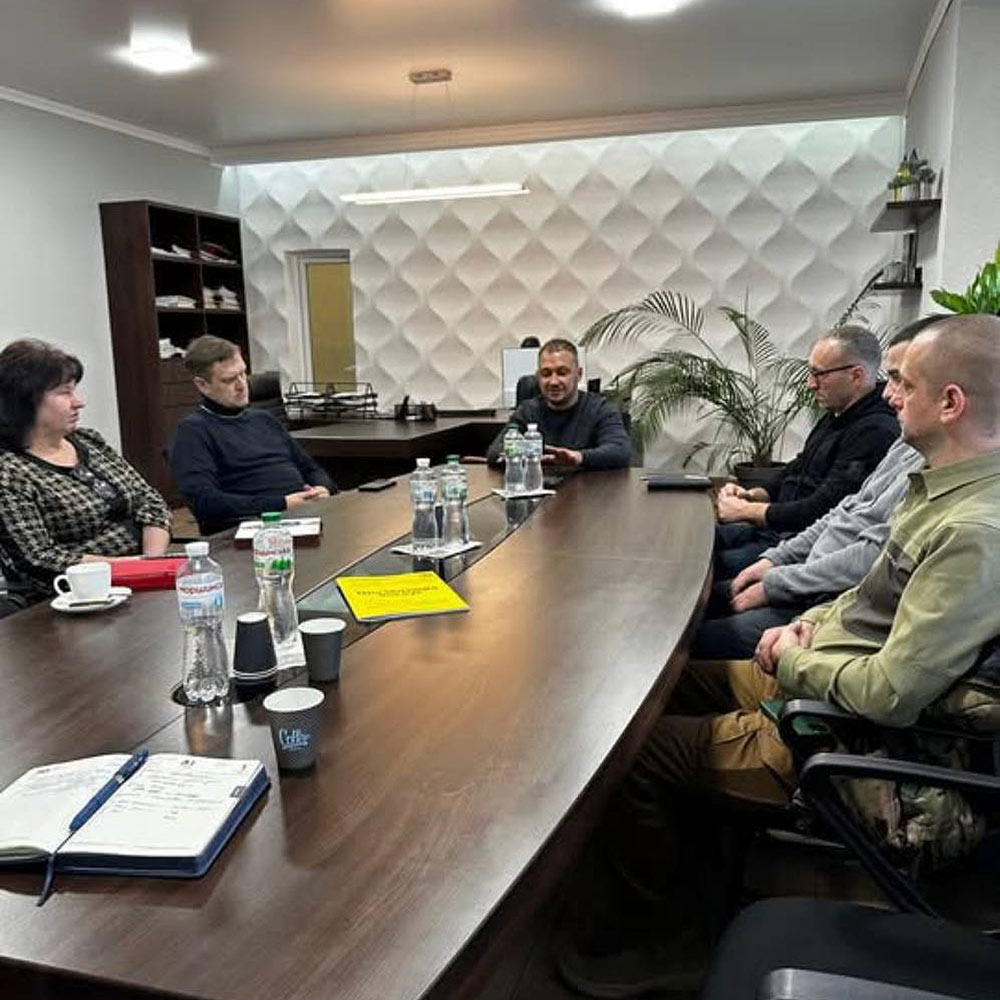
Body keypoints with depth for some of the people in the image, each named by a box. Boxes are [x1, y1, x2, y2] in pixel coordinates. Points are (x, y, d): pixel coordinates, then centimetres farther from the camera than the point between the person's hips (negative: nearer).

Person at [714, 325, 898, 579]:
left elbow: (819, 513, -20)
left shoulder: (876, 431, -16)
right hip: (778, 529, 10)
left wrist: (746, 511, -11)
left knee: (719, 565, -26)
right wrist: (753, 495, 6)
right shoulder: (835, 417, 16)